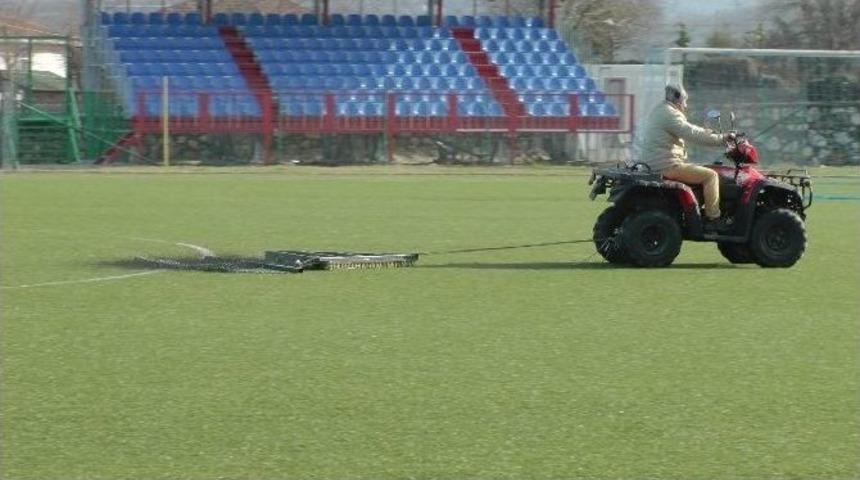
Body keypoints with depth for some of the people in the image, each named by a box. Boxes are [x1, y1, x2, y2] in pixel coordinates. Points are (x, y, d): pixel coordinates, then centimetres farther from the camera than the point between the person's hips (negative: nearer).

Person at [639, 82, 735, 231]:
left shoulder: (659, 111, 19)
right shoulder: (670, 114, -15)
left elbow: (687, 129, 29)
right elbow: (692, 134, -22)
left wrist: (708, 132, 29)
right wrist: (721, 139, -17)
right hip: (668, 166, -11)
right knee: (710, 175, -9)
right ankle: (713, 219, -8)